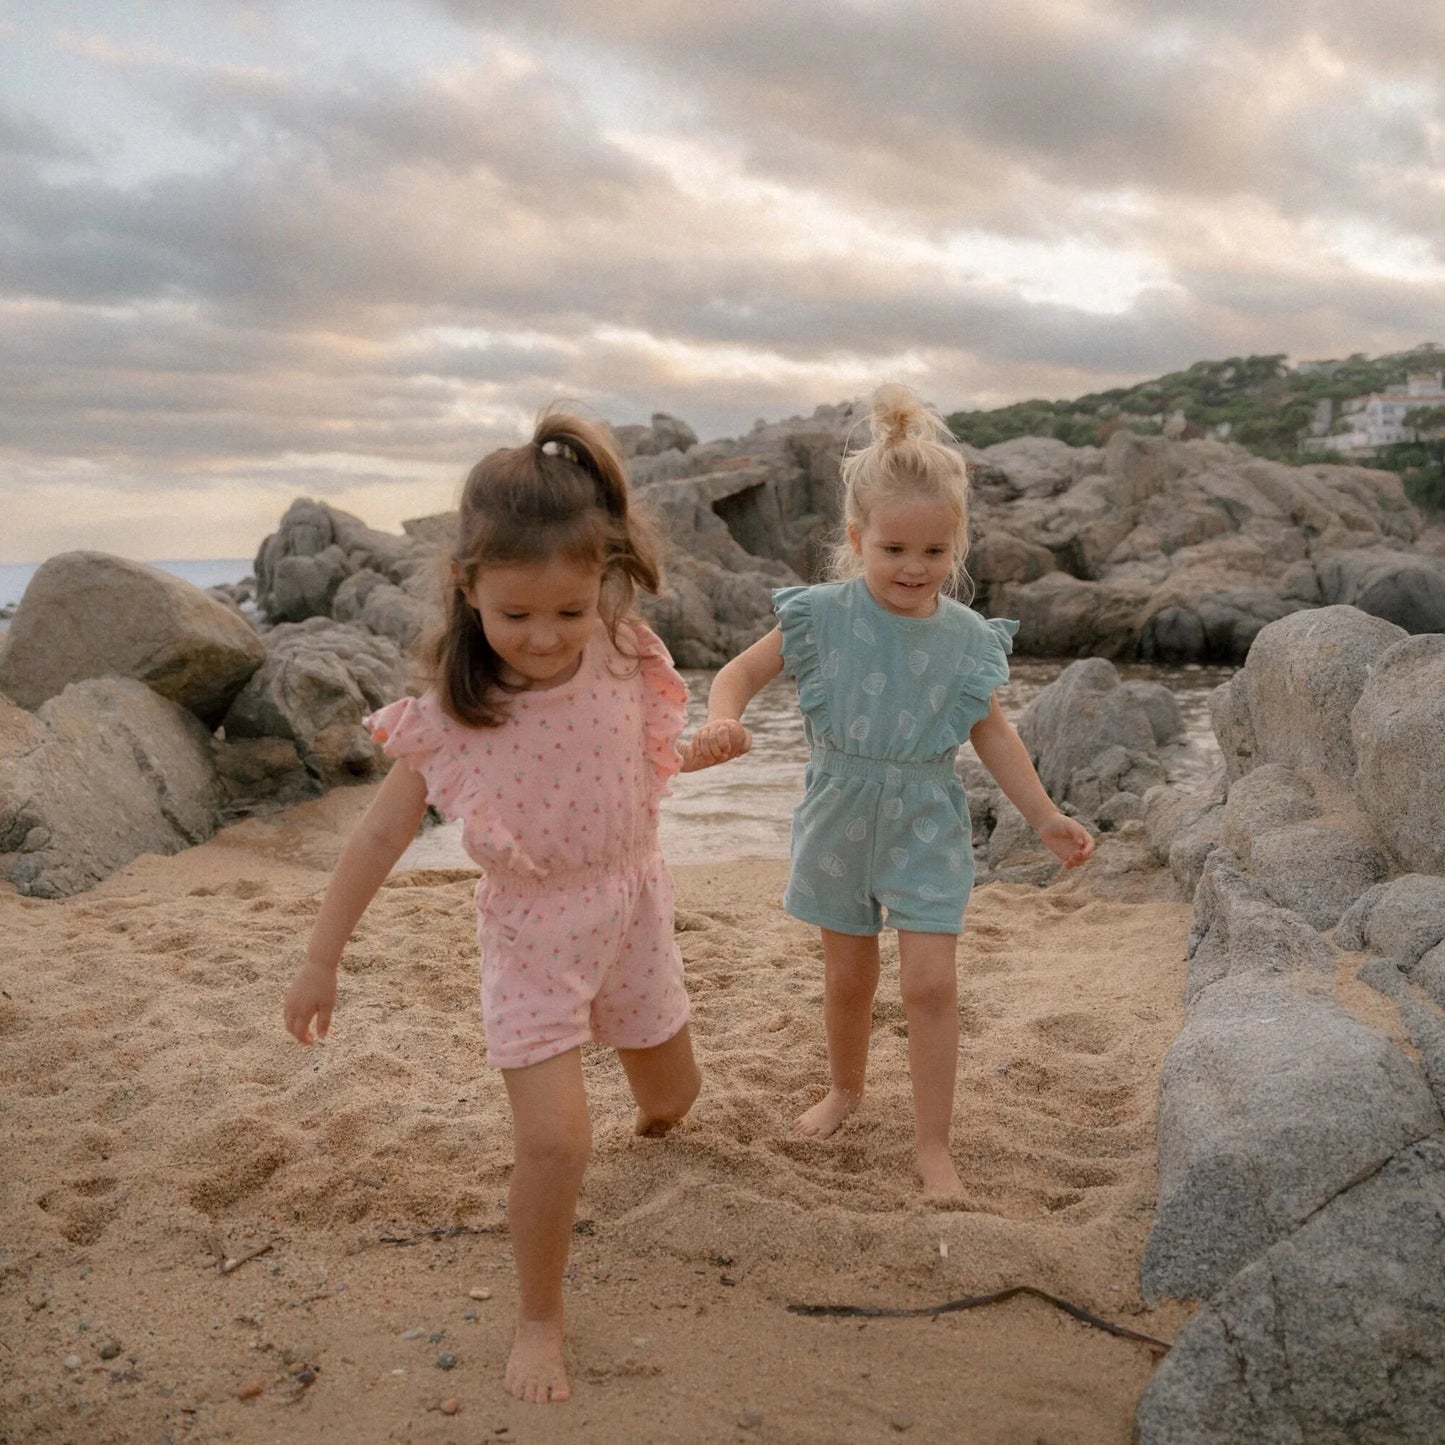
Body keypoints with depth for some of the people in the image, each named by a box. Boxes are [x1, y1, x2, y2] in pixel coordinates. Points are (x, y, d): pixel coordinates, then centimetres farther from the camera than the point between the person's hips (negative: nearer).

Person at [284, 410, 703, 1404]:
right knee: (555, 1141, -13)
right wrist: (322, 960, -6)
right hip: (532, 936, -3)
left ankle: (654, 1109, 62)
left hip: (633, 911, 4)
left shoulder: (624, 662, -17)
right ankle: (539, 1318, 15)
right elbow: (379, 841, -12)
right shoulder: (449, 721, -24)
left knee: (675, 1090, 22)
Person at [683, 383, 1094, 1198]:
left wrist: (1046, 818, 5)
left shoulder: (965, 638, -8)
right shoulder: (822, 616, -13)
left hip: (925, 826, 0)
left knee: (931, 981, -5)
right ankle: (845, 1088, 43)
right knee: (849, 979, 16)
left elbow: (992, 734, 4)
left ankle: (933, 1139, 12)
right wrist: (722, 724, -30)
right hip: (841, 819, 0)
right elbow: (743, 673, -7)